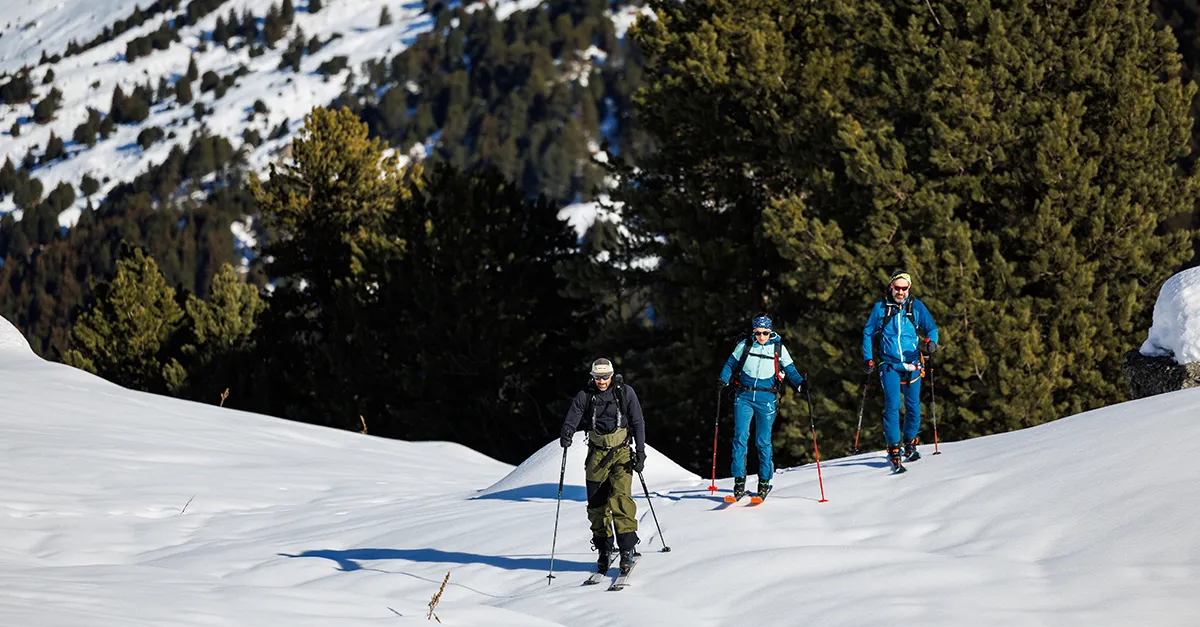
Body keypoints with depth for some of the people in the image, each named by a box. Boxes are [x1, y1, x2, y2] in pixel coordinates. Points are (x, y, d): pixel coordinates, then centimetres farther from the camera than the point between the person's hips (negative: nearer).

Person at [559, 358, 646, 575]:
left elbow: (637, 423, 2)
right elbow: (572, 419, -8)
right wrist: (566, 435, -30)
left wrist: (640, 452, -5)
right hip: (597, 454, 2)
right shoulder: (584, 396, 1)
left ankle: (627, 550, -16)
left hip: (621, 453, -2)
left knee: (620, 497, -19)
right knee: (597, 504, 2)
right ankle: (604, 551, 14)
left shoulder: (625, 392, -2)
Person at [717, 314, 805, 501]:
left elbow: (790, 370, 7)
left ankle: (764, 482, 14)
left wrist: (800, 383, -11)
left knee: (763, 441, 1)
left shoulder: (778, 348, 1)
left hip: (766, 399, -1)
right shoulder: (744, 345, 1)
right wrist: (724, 380, -7)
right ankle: (739, 482, -6)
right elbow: (730, 364, 10)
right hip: (744, 396, 1)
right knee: (740, 437, -8)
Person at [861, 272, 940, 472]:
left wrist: (930, 341, -17)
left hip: (912, 365, 1)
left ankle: (910, 443, 26)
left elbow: (931, 328, 6)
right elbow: (868, 334, 11)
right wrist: (868, 360, 3)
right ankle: (893, 450, -11)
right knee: (892, 405, -13)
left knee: (913, 407, 3)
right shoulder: (880, 308, 3)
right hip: (889, 365, -1)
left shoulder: (916, 307, 4)